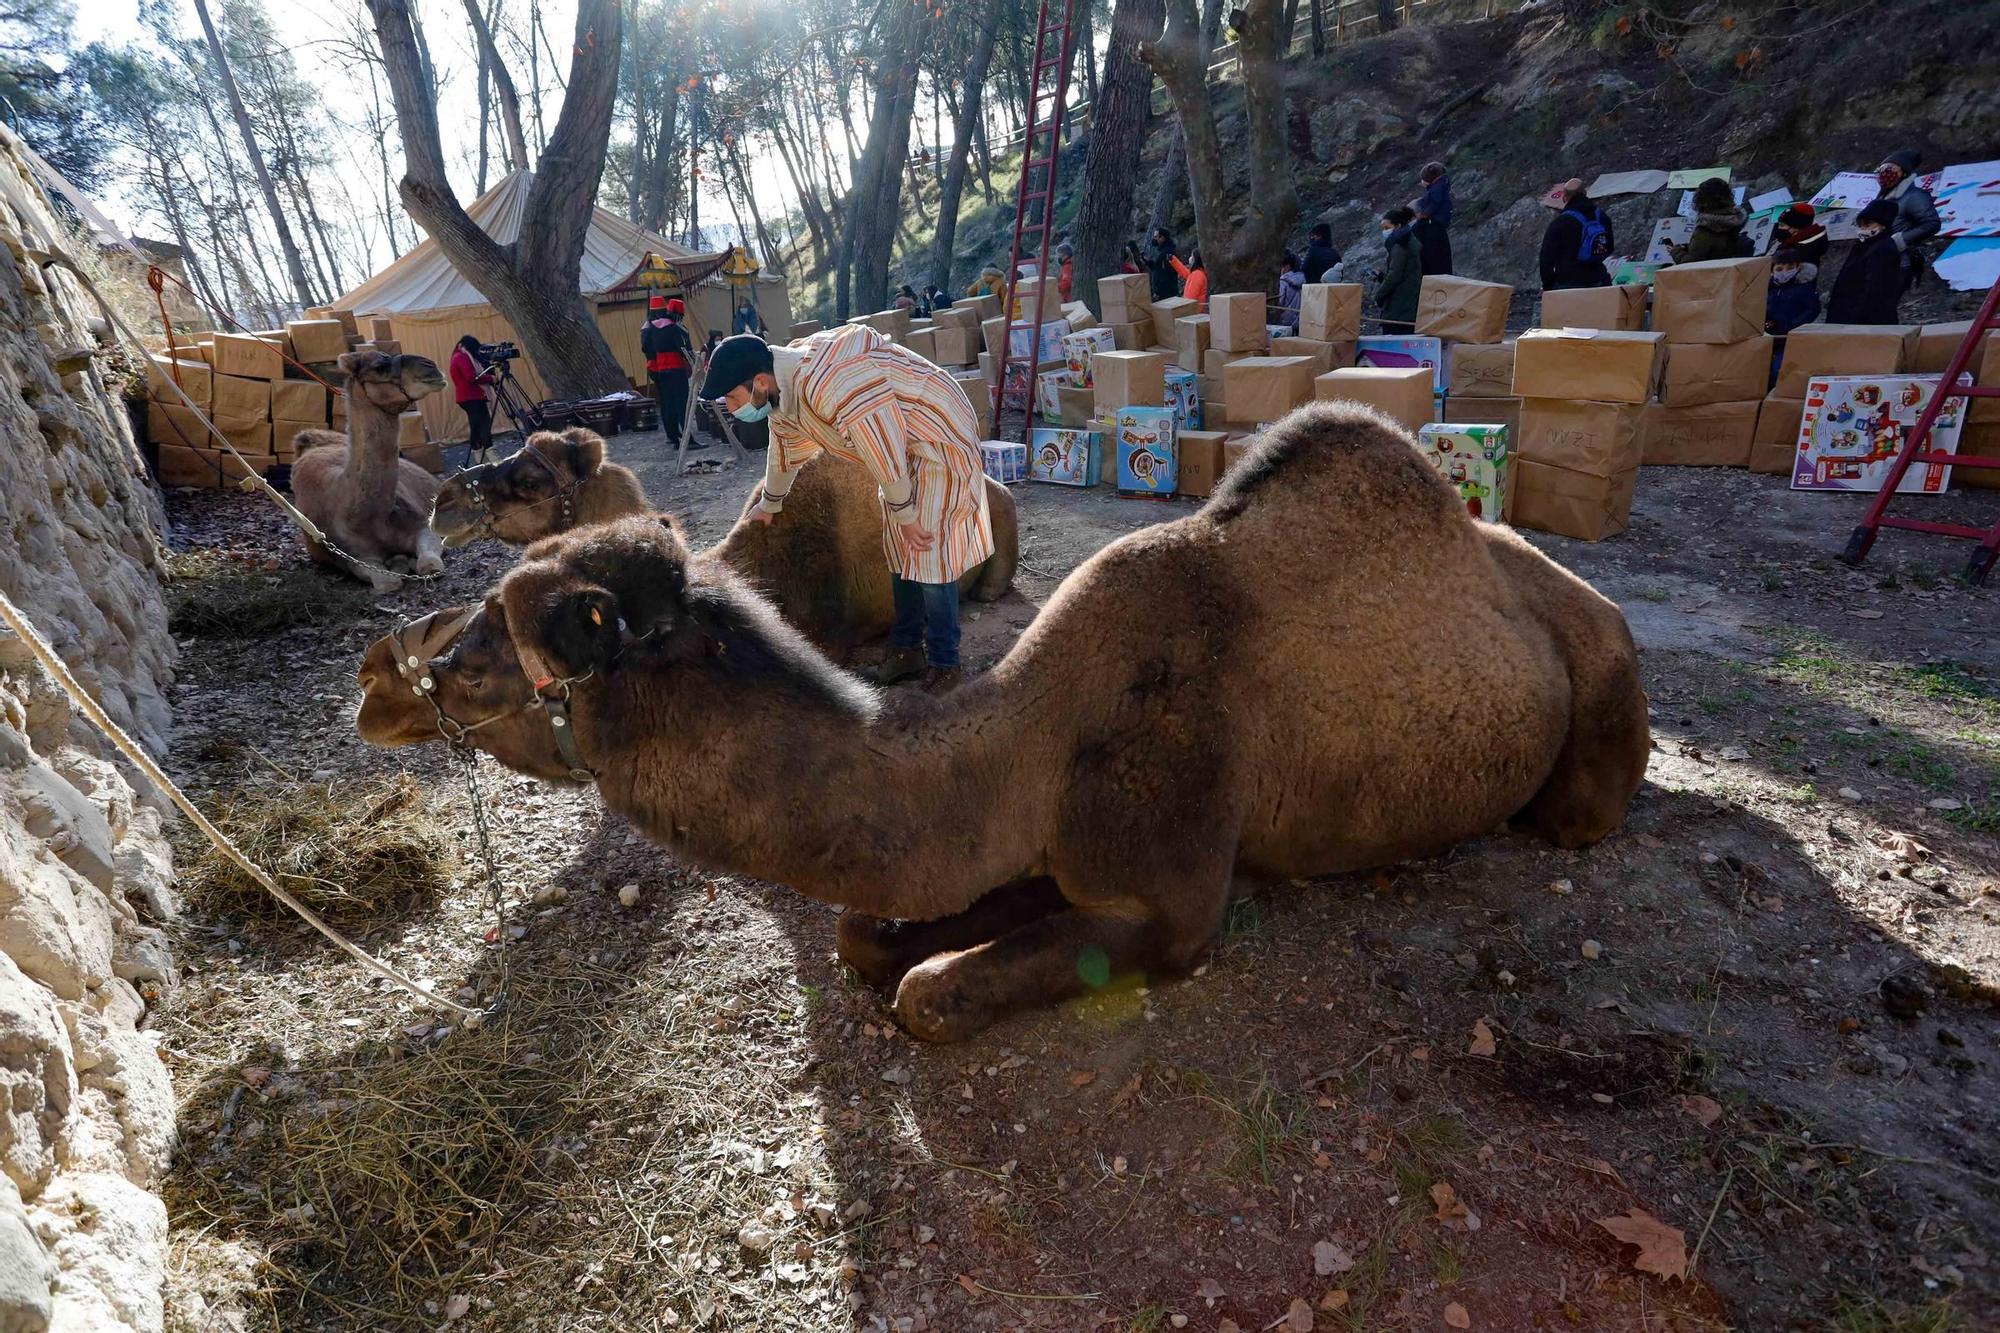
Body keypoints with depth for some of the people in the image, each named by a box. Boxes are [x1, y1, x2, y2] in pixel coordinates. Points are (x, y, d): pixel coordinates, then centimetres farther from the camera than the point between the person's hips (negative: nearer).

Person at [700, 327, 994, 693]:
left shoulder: (828, 384, -34)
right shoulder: (782, 389, -1)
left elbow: (884, 453, -28)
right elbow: (786, 451, 18)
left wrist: (904, 514, -16)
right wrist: (769, 504, 32)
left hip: (939, 436, -9)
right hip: (904, 447, 9)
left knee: (928, 552, -11)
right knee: (900, 550, 11)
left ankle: (944, 665, -1)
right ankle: (906, 648, 21)